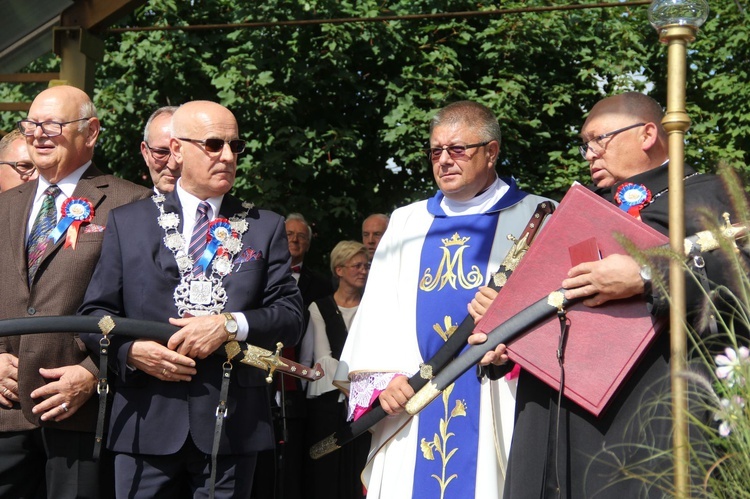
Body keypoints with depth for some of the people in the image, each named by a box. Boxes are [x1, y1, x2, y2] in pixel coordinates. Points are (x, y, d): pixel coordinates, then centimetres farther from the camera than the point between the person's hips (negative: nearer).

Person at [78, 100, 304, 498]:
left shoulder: (265, 227, 10)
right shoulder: (128, 222, 9)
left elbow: (290, 315, 3)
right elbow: (94, 313, 7)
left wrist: (230, 325, -14)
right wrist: (132, 350, -12)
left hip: (232, 423, 1)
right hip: (146, 422, 0)